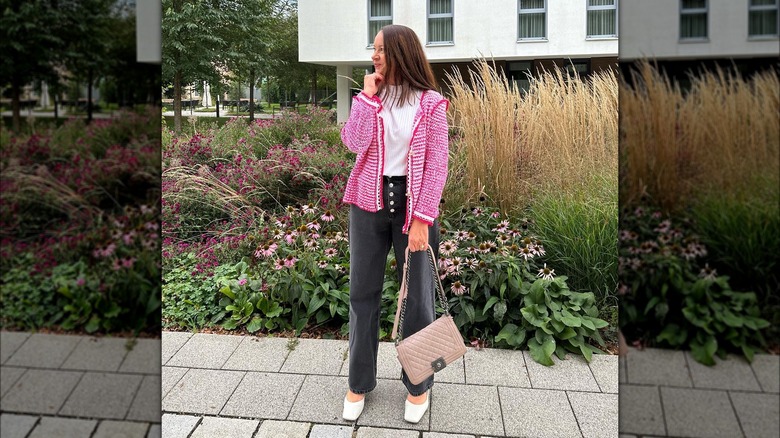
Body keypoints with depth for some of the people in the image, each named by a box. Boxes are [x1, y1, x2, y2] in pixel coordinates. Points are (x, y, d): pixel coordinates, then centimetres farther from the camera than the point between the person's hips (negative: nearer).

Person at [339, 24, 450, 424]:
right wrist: (368, 95, -10)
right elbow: (353, 143, -12)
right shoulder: (370, 96, 5)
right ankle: (360, 381, 26)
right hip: (369, 203, 3)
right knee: (362, 292, 9)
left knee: (417, 295, 7)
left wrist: (422, 219, -15)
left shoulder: (430, 103, -4)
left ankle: (418, 383, 27)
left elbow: (436, 164, -8)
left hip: (412, 204, -3)